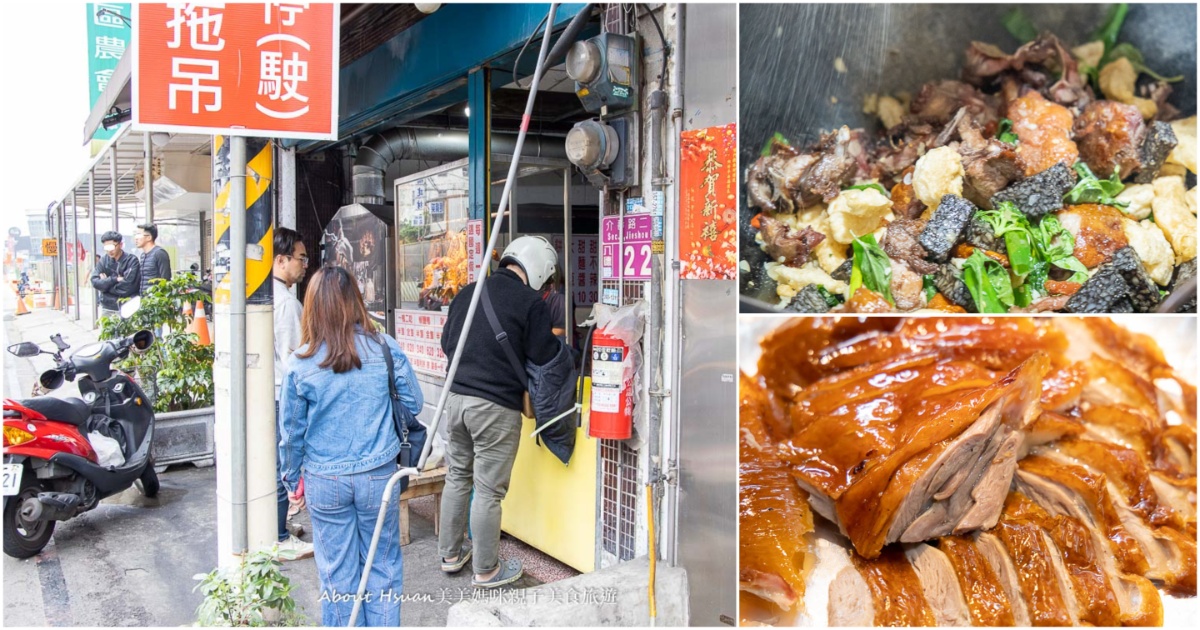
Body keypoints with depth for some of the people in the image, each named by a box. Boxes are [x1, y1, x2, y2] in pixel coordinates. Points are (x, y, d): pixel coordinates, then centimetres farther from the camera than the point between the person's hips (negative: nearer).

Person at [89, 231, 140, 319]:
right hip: (107, 308, 5)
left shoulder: (131, 260, -8)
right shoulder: (103, 261, 7)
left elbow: (128, 286, -16)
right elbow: (95, 282, -3)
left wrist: (106, 283, -6)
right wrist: (114, 279, -16)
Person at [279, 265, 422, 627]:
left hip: (325, 482, 0)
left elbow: (292, 431, -2)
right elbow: (413, 404, 0)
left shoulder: (300, 363, -10)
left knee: (337, 572, 14)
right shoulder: (385, 349, -10)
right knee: (382, 566, 15)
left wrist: (291, 479, 14)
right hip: (379, 476, 0)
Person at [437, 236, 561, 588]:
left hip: (456, 397, 7)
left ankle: (450, 555, 33)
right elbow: (544, 357, -8)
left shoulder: (468, 292, 9)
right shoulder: (531, 302, -11)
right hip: (497, 405, -6)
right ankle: (486, 570, 18)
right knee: (488, 490, 4)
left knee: (457, 478, 20)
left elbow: (446, 343, 18)